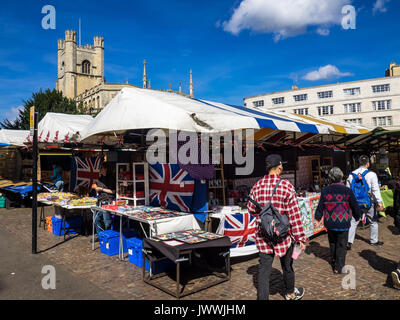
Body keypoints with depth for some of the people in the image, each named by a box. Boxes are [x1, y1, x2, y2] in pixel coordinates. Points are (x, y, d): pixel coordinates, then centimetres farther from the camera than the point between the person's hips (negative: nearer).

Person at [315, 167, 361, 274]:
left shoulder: (325, 190, -6)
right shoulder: (347, 191, -12)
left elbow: (320, 206, 0)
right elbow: (355, 206, -2)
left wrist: (318, 217, 17)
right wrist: (357, 216, 17)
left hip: (329, 222, 2)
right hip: (343, 223, -2)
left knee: (332, 242, 23)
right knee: (341, 245, 8)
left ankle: (333, 260, 38)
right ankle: (338, 267, 10)